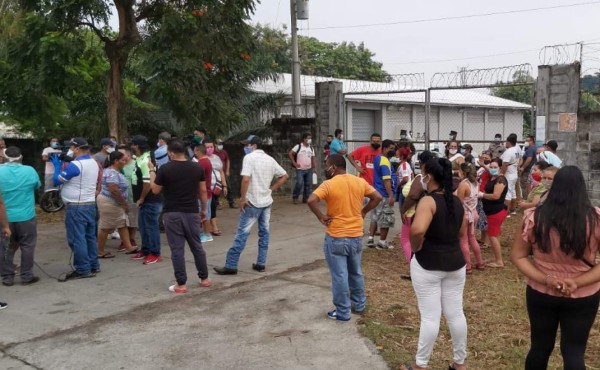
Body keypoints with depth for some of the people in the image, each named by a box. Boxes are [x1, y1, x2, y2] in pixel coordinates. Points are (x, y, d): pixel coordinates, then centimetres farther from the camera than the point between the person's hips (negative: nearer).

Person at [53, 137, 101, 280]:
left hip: (77, 207, -9)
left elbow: (57, 180, -11)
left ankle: (83, 270, -2)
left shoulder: (75, 165, -18)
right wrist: (63, 165, 13)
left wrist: (57, 165, 3)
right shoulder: (93, 162, 11)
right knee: (90, 236, 14)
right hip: (90, 204, 9)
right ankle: (93, 266, 20)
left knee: (77, 238, -4)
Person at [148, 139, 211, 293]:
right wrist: (203, 209, 17)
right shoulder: (197, 167, 1)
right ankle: (204, 278, 22)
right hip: (192, 212, 3)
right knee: (197, 246, 14)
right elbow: (203, 190, 6)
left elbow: (155, 190, 2)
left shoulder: (165, 168, -8)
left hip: (173, 213, -3)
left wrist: (152, 171, 13)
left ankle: (181, 284, 3)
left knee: (177, 249, 1)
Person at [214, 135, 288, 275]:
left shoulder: (249, 157, -11)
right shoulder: (270, 159, 10)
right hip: (267, 201, 7)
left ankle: (231, 265, -2)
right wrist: (271, 189, 14)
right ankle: (261, 263, 15)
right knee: (264, 233, 12)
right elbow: (284, 176, 16)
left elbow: (246, 179, -22)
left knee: (242, 233, -4)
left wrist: (243, 198, -14)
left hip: (253, 202, -7)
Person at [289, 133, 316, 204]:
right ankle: (295, 197, 5)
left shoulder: (311, 149, 13)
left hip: (309, 169, 6)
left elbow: (313, 159, 17)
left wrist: (314, 168, 9)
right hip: (300, 169, -6)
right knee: (299, 183, -14)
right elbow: (290, 153, -5)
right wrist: (294, 163, -8)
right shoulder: (298, 146, -4)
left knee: (308, 184, 4)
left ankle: (305, 198, 15)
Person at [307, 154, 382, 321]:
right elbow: (378, 197, 5)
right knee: (356, 272, 21)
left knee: (339, 275, 4)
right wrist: (363, 211, 10)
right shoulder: (360, 182, 1)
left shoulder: (328, 184, -14)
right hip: (356, 236, 6)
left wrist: (321, 217, -14)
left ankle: (343, 312, 11)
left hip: (336, 238, -5)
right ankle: (359, 304, 33)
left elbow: (311, 200, -27)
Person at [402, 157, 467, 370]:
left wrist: (416, 247, -17)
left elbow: (417, 230, -34)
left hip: (428, 264, -7)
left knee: (430, 316, 2)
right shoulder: (457, 202, 5)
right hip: (455, 263, 7)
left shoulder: (429, 201, -18)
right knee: (455, 313, 15)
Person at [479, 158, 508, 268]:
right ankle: (497, 259, 24)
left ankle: (499, 261, 0)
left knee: (492, 235, -7)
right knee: (495, 235, 15)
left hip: (497, 211, -10)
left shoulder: (500, 180, -18)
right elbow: (489, 192, 19)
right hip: (492, 211, 10)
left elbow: (496, 196, -27)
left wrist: (482, 195, -15)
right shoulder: (492, 178, 12)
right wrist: (481, 195, -2)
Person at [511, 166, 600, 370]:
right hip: (583, 298, -1)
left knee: (540, 347, 20)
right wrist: (577, 282, -17)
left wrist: (545, 279, -13)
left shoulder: (534, 217, -14)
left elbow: (517, 256, -8)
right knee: (574, 352, 13)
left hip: (540, 294, 1)